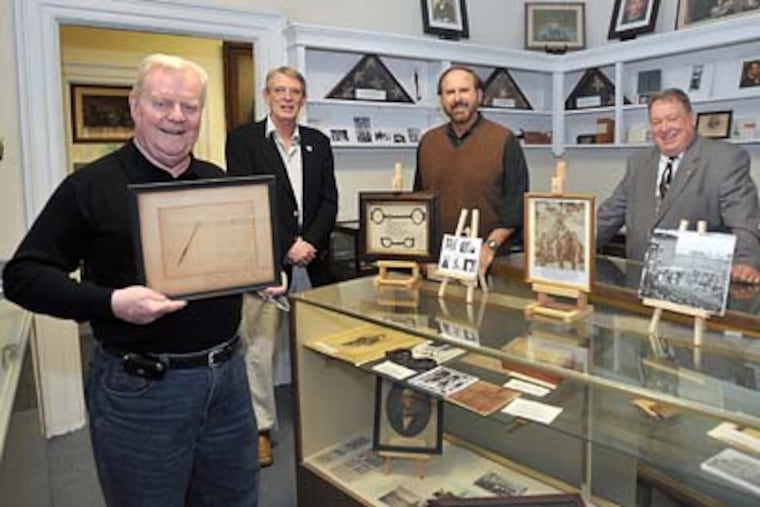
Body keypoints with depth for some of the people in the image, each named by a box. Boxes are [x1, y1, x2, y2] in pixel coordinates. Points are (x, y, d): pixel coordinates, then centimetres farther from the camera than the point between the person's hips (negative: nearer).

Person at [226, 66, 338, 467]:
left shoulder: (318, 143, 13)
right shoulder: (243, 139, 1)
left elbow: (329, 200, 8)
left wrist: (310, 243, -7)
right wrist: (286, 247, -12)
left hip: (311, 261, 4)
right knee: (260, 348, 2)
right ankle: (261, 427, 17)